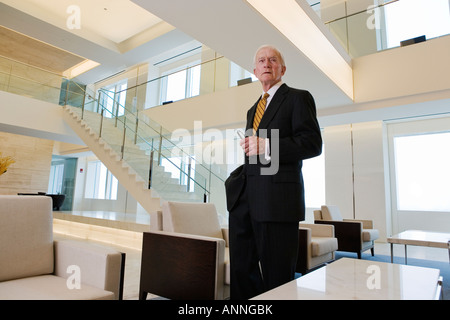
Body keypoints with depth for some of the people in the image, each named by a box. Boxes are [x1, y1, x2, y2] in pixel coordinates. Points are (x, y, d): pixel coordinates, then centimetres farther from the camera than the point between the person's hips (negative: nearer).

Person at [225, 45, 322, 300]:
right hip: (245, 198, 7)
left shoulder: (298, 98, 3)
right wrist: (236, 178, 14)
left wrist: (267, 147, -16)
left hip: (277, 199, -7)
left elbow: (313, 143, -9)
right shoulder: (254, 109, 25)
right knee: (241, 270, 12)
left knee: (277, 277, 1)